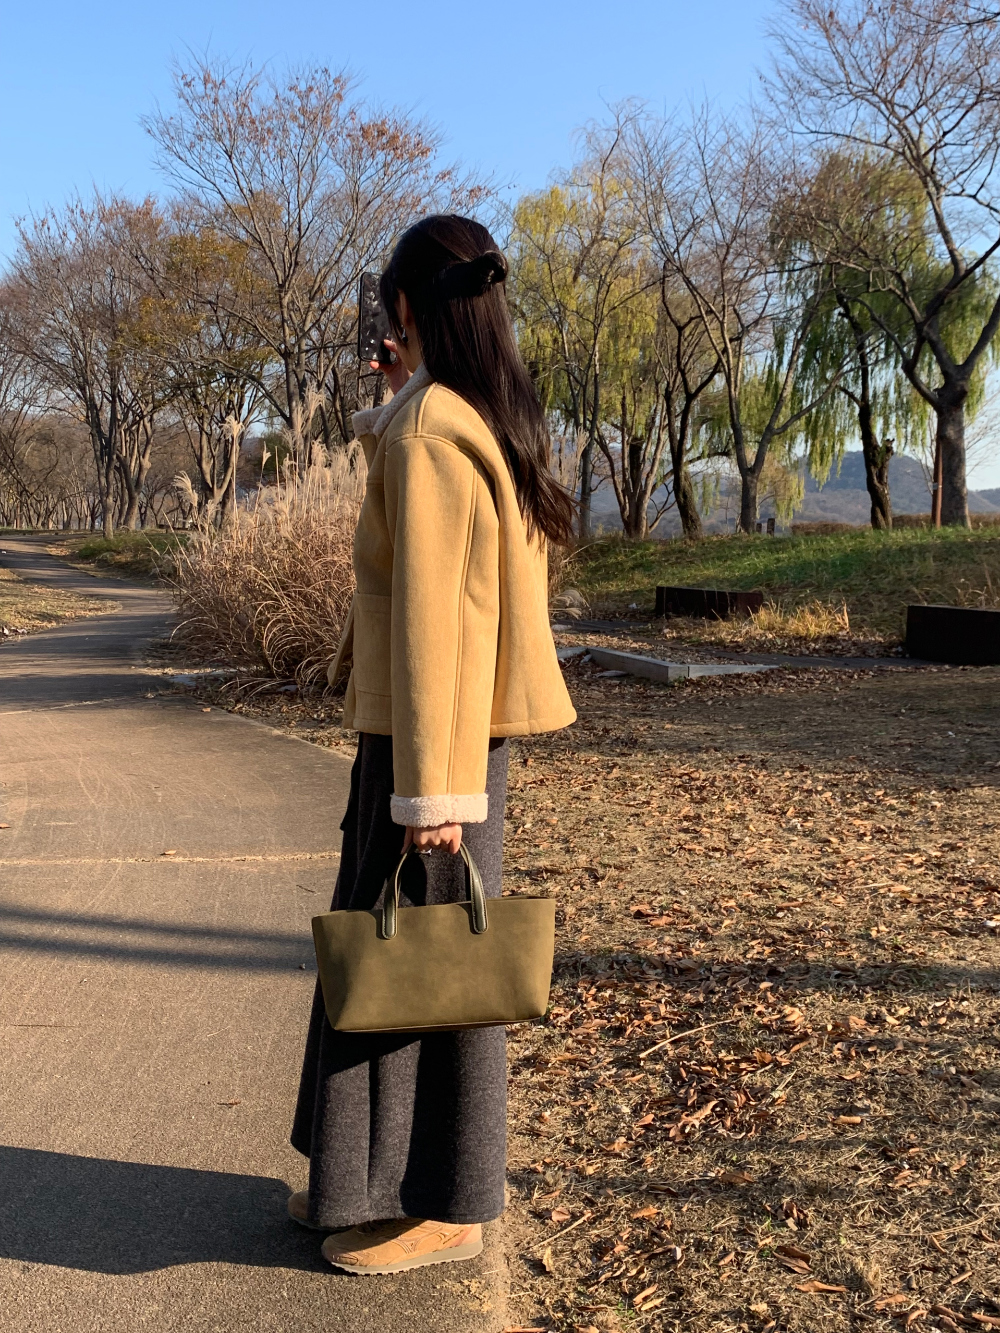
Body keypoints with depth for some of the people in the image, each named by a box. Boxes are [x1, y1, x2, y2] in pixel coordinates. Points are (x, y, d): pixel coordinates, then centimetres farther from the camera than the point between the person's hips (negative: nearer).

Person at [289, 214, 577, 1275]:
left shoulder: (426, 431, -16)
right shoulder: (494, 421, 11)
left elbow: (428, 613, -21)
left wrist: (430, 786, -20)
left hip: (430, 735, -9)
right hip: (464, 729, 9)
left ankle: (442, 1208, 20)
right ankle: (372, 1180, 32)